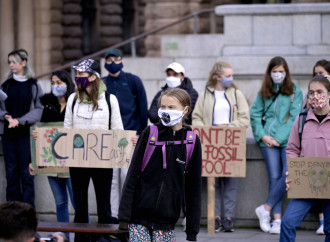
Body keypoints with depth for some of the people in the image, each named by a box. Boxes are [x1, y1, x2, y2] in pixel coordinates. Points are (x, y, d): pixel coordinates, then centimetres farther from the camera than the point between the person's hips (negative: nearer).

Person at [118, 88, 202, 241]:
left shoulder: (192, 142, 3)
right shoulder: (149, 134, 1)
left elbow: (194, 187, 7)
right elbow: (133, 174, 1)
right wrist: (124, 216, -5)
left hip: (167, 218, 1)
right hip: (139, 215, -1)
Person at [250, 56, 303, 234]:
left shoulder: (294, 91, 5)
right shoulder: (264, 92, 14)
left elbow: (294, 118, -2)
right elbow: (254, 114, 12)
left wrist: (279, 138, -10)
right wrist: (262, 135, -4)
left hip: (288, 139, -2)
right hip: (268, 139, 2)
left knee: (288, 175, -18)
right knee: (274, 177, -6)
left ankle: (266, 209, -7)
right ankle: (277, 219, -6)